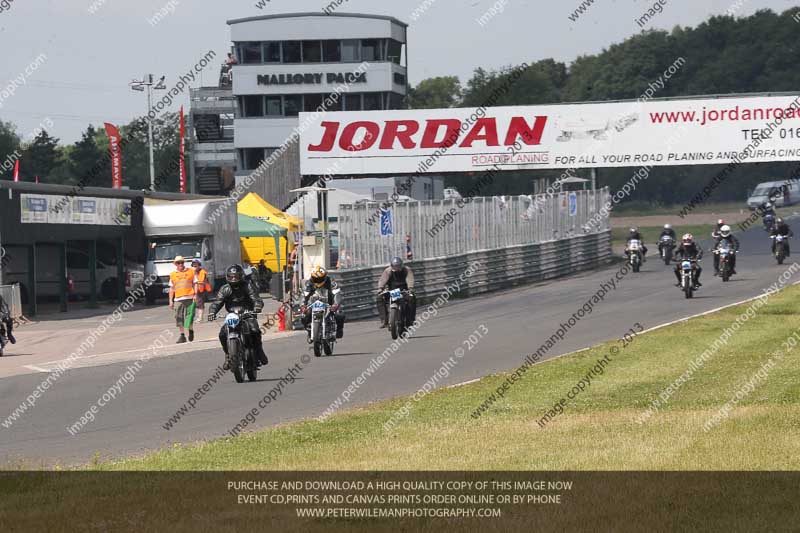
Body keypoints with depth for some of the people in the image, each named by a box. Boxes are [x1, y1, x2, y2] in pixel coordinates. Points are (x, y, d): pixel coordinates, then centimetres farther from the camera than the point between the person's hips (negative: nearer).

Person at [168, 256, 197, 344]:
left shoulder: (191, 271, 9)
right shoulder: (172, 274, 13)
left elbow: (195, 284, 10)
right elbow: (171, 288, 16)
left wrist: (195, 294, -4)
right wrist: (171, 301, 11)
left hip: (189, 297, -2)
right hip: (178, 299, 2)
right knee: (179, 318, -4)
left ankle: (191, 331, 20)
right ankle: (182, 335, 2)